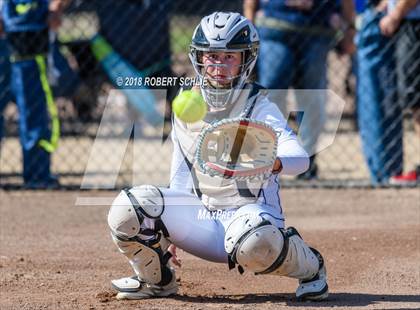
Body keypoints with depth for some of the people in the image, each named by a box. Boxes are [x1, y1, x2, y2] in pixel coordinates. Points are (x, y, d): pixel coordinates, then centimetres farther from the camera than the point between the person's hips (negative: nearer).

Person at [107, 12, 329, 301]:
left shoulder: (259, 107, -11)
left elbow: (301, 158, -27)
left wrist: (271, 163, -50)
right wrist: (171, 232, 15)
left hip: (250, 210, -5)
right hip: (202, 215, 5)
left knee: (254, 242, -41)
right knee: (128, 209, -17)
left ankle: (310, 266, -5)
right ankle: (157, 279, 13)